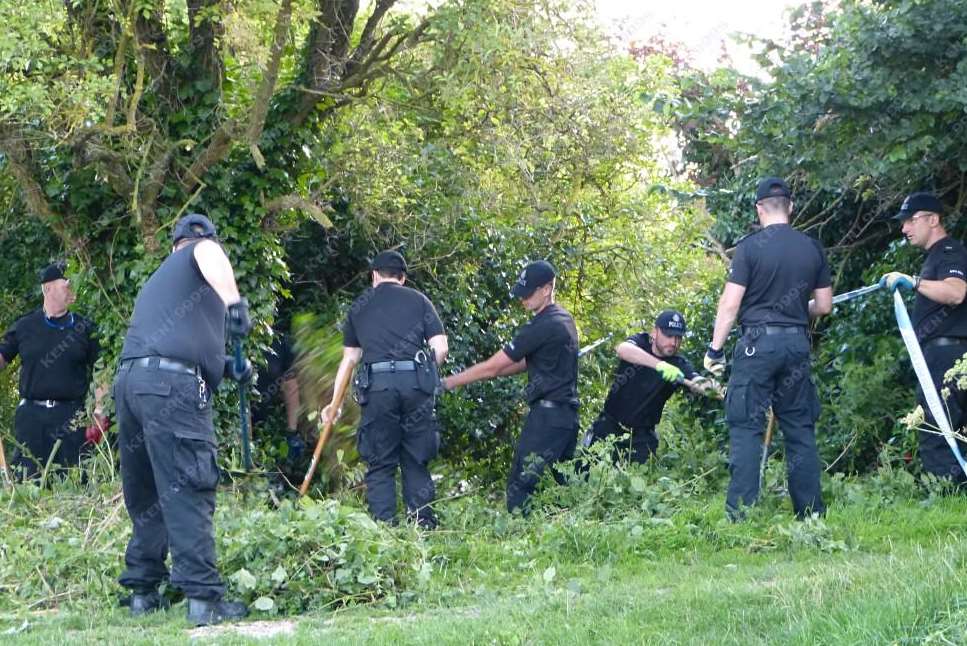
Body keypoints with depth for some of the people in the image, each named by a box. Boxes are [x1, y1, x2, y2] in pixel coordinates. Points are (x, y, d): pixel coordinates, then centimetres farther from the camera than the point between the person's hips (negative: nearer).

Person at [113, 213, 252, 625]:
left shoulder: (158, 279, 34)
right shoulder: (202, 248, 12)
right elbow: (208, 254, -13)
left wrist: (225, 368, 30)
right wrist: (234, 302, -26)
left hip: (129, 379, 7)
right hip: (171, 385, -7)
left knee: (145, 494, 17)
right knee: (188, 492, -10)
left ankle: (142, 590, 21)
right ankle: (203, 598, -14)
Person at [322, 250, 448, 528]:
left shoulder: (359, 306, 18)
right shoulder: (418, 300, 13)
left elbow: (349, 359, 19)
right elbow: (441, 348, 4)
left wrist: (334, 403, 26)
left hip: (376, 384, 0)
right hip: (416, 384, 0)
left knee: (380, 464, 6)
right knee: (416, 461, 10)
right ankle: (424, 524, 6)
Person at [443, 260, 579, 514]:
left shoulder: (541, 328, -16)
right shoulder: (564, 319, 13)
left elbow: (492, 367, -13)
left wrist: (448, 383, -5)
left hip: (547, 415, -10)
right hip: (568, 414, 10)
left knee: (520, 484, -9)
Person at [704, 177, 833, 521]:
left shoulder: (750, 246, -7)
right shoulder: (812, 248, 6)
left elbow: (731, 303, -9)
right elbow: (824, 305, 11)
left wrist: (715, 349, -3)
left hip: (758, 341, -4)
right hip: (798, 343, 4)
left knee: (746, 427, -2)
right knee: (799, 428, 11)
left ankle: (740, 512, -8)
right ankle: (810, 510, 12)